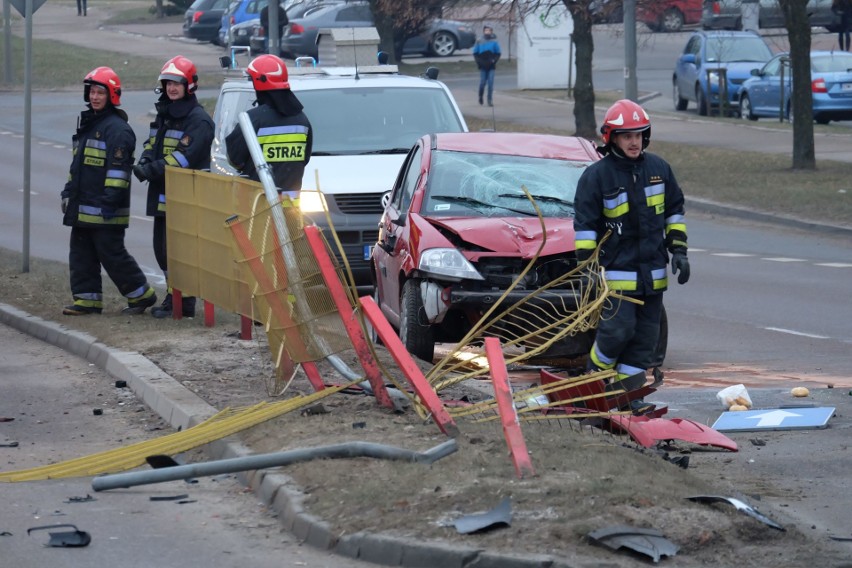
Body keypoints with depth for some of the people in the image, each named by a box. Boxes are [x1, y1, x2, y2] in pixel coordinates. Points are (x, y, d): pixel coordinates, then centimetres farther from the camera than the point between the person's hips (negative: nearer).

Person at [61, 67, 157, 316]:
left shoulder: (117, 128, -14)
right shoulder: (88, 124, 18)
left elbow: (119, 167, -20)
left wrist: (110, 199, -24)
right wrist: (68, 192, 22)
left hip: (104, 210, -10)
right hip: (82, 207, 10)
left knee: (112, 254, -5)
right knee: (81, 254, 9)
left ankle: (142, 295, 7)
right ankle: (87, 299, 14)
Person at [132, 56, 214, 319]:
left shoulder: (198, 119, -11)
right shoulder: (164, 114, 19)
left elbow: (187, 156, -21)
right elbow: (152, 144, 22)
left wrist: (154, 169, -25)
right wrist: (145, 163, -1)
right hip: (162, 197, 9)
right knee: (162, 249, 13)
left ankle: (181, 302, -5)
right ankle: (175, 297, 23)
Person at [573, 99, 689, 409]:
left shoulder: (659, 168, 7)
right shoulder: (596, 175, -7)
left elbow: (674, 210, 17)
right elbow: (584, 224, -6)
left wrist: (678, 250, 8)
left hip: (653, 272, 5)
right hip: (616, 270, -5)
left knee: (646, 336, 5)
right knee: (618, 330, -12)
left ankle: (627, 390, 13)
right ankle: (596, 374, 13)